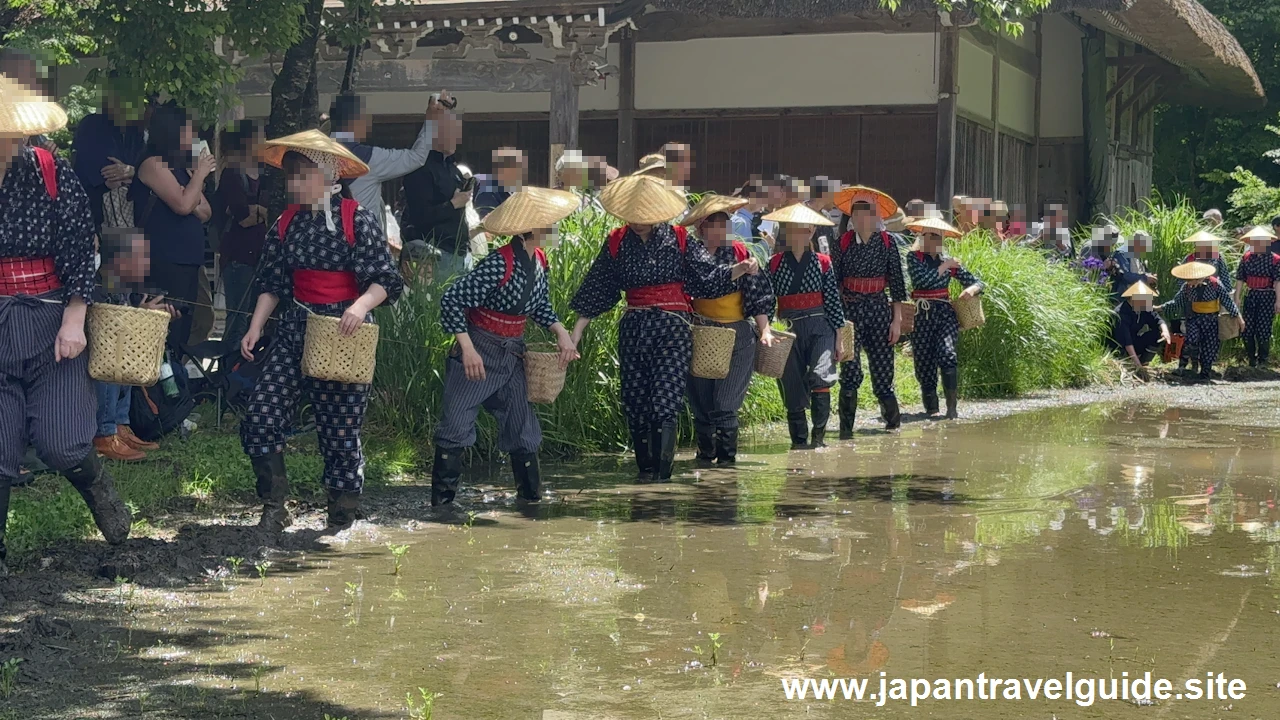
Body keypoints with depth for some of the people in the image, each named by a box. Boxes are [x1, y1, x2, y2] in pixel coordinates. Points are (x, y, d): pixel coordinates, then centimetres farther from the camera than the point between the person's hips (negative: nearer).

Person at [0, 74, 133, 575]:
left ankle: (97, 487, 27)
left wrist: (73, 321, -8)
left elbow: (79, 251, -3)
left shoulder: (51, 174, -5)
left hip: (51, 323, -1)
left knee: (61, 444, -8)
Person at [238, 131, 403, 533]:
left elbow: (384, 281, -11)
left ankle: (343, 515, 18)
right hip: (296, 329, 5)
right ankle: (274, 508, 7)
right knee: (261, 418, -6)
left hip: (343, 333, -5)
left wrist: (362, 305, -30)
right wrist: (255, 328, 4)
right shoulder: (288, 222, 8)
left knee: (339, 428, 1)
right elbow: (272, 284, 13)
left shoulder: (357, 219, -7)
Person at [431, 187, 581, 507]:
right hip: (478, 356, -7)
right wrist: (468, 350, -26)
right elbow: (451, 301, -23)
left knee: (524, 431, 10)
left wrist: (561, 332, 1)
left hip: (512, 355, 7)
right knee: (456, 427, -4)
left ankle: (531, 495, 21)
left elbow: (540, 306, 17)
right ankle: (441, 501, 4)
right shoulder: (498, 264, -23)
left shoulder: (538, 260, 1)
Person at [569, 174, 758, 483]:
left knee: (665, 400, -13)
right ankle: (645, 467, 18)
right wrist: (575, 333, 4)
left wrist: (740, 269, -15)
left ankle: (662, 471, -13)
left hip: (672, 328, -3)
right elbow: (596, 293, 8)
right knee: (635, 400, 5)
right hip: (633, 328, 3)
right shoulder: (616, 243, 5)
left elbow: (710, 276, 2)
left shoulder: (678, 240, 0)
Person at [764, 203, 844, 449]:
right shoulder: (775, 263, 6)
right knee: (792, 389, 2)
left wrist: (840, 338, 2)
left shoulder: (822, 262, 5)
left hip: (820, 327, -1)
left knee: (820, 377, -21)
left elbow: (833, 300, 4)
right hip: (789, 329, 1)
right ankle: (799, 440, 13)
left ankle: (819, 435, -11)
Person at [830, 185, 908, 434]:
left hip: (879, 308, 1)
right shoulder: (843, 242, 1)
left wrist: (897, 320, 1)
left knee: (882, 369, 3)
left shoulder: (887, 242, 2)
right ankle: (846, 429, -3)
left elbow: (896, 283, 4)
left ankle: (893, 420, 23)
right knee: (850, 371, -10)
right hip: (849, 309, -1)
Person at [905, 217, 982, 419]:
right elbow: (922, 278, -16)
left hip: (945, 313, 1)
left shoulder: (949, 261, 12)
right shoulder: (914, 257, 3)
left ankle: (952, 407, -21)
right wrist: (944, 267, -8)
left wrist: (971, 289, -11)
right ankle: (931, 408, 14)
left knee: (947, 354, -20)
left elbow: (976, 281, 12)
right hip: (921, 317, -1)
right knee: (924, 363, 1)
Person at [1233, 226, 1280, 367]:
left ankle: (1262, 360, 13)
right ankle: (1251, 358, 19)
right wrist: (1236, 298, 4)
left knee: (1264, 329, -1)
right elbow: (1240, 279, 7)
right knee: (1247, 329, 3)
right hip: (1250, 296, 3)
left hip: (1267, 297, -3)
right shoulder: (1246, 257, 5)